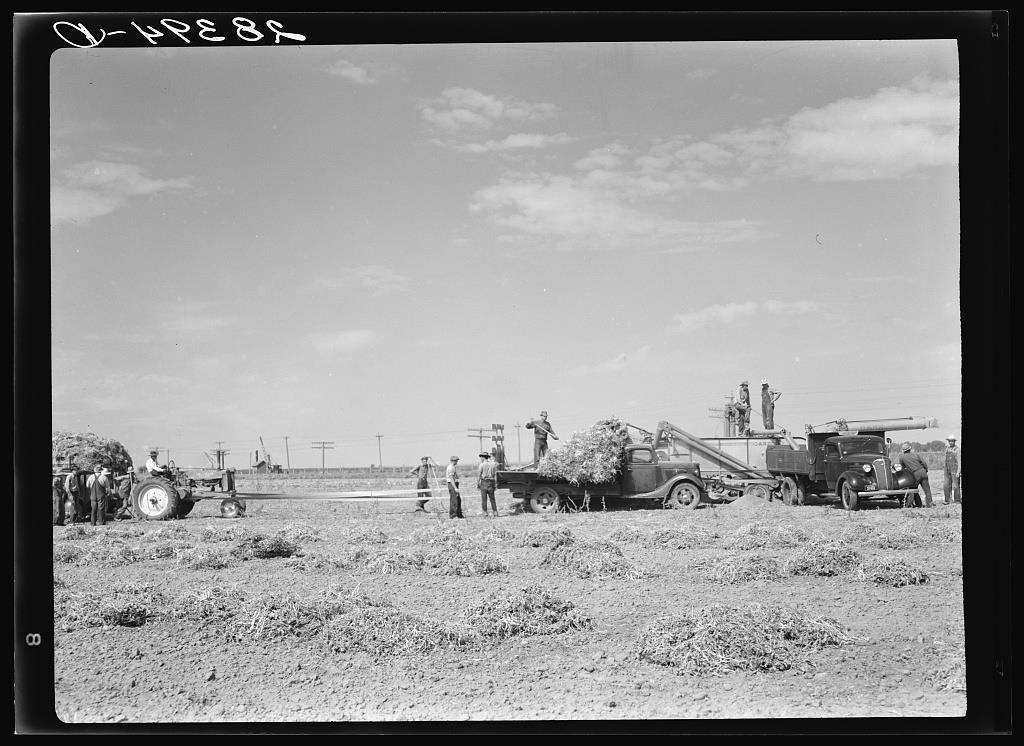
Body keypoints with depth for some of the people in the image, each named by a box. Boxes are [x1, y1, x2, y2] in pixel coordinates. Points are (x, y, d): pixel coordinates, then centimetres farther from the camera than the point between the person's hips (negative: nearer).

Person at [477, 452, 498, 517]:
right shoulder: (493, 464, 6)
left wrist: (477, 484, -2)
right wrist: (495, 484, 8)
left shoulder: (482, 465, -6)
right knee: (492, 498, 10)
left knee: (484, 498, 1)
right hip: (491, 482, 4)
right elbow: (495, 475, 4)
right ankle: (495, 512, 6)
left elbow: (479, 475, -7)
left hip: (484, 482, -4)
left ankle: (485, 512, -2)